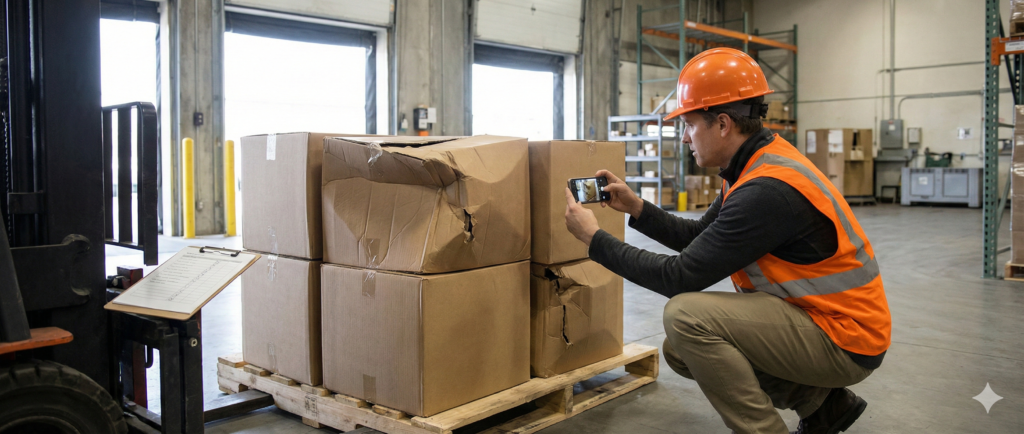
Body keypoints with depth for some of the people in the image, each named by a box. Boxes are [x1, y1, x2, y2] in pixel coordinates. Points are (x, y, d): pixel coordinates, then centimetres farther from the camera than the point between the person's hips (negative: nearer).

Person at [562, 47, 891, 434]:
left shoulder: (767, 191, -28)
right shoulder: (755, 166, 3)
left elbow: (680, 277, -25)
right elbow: (699, 238, 13)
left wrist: (594, 238, -18)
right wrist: (636, 208, 1)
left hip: (845, 338, -10)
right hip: (815, 315, 10)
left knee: (686, 316, -25)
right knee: (680, 350, 10)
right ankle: (822, 402, 17)